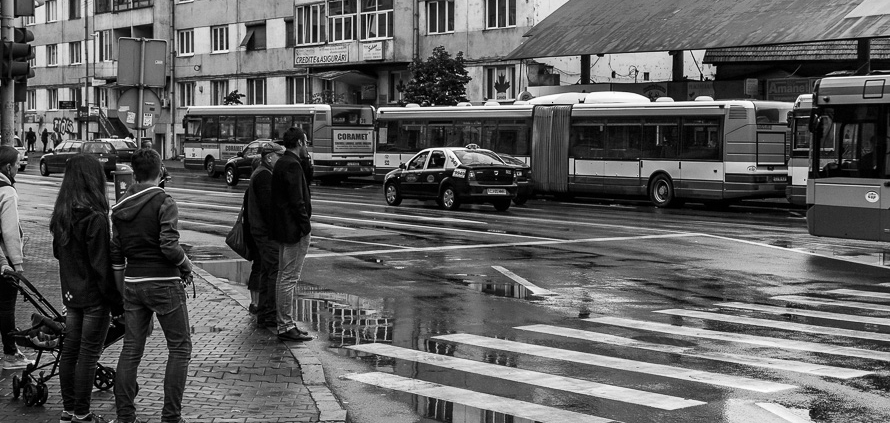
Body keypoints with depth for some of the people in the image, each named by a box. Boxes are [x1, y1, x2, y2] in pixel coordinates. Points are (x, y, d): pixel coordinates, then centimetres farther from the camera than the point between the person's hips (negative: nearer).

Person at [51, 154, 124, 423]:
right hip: (94, 296, -8)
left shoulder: (61, 215, 4)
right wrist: (117, 302, -13)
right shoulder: (95, 218, -20)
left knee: (69, 350, 13)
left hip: (71, 294, 8)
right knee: (88, 355, 0)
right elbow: (101, 265, -19)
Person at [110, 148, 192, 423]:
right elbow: (169, 247, -21)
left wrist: (121, 291, 20)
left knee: (131, 350, 11)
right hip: (164, 283, -6)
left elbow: (116, 255, 11)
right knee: (180, 348, 5)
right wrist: (186, 265, -2)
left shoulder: (120, 208, 8)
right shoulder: (164, 203, -11)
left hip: (133, 284, 6)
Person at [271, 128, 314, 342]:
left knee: (284, 277, 15)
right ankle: (286, 327, -4)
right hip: (294, 229, -11)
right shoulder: (292, 165, -16)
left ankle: (285, 323, 23)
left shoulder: (281, 163, 14)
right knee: (289, 278, -7)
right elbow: (297, 201, -21)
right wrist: (306, 226, -18)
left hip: (283, 228, 11)